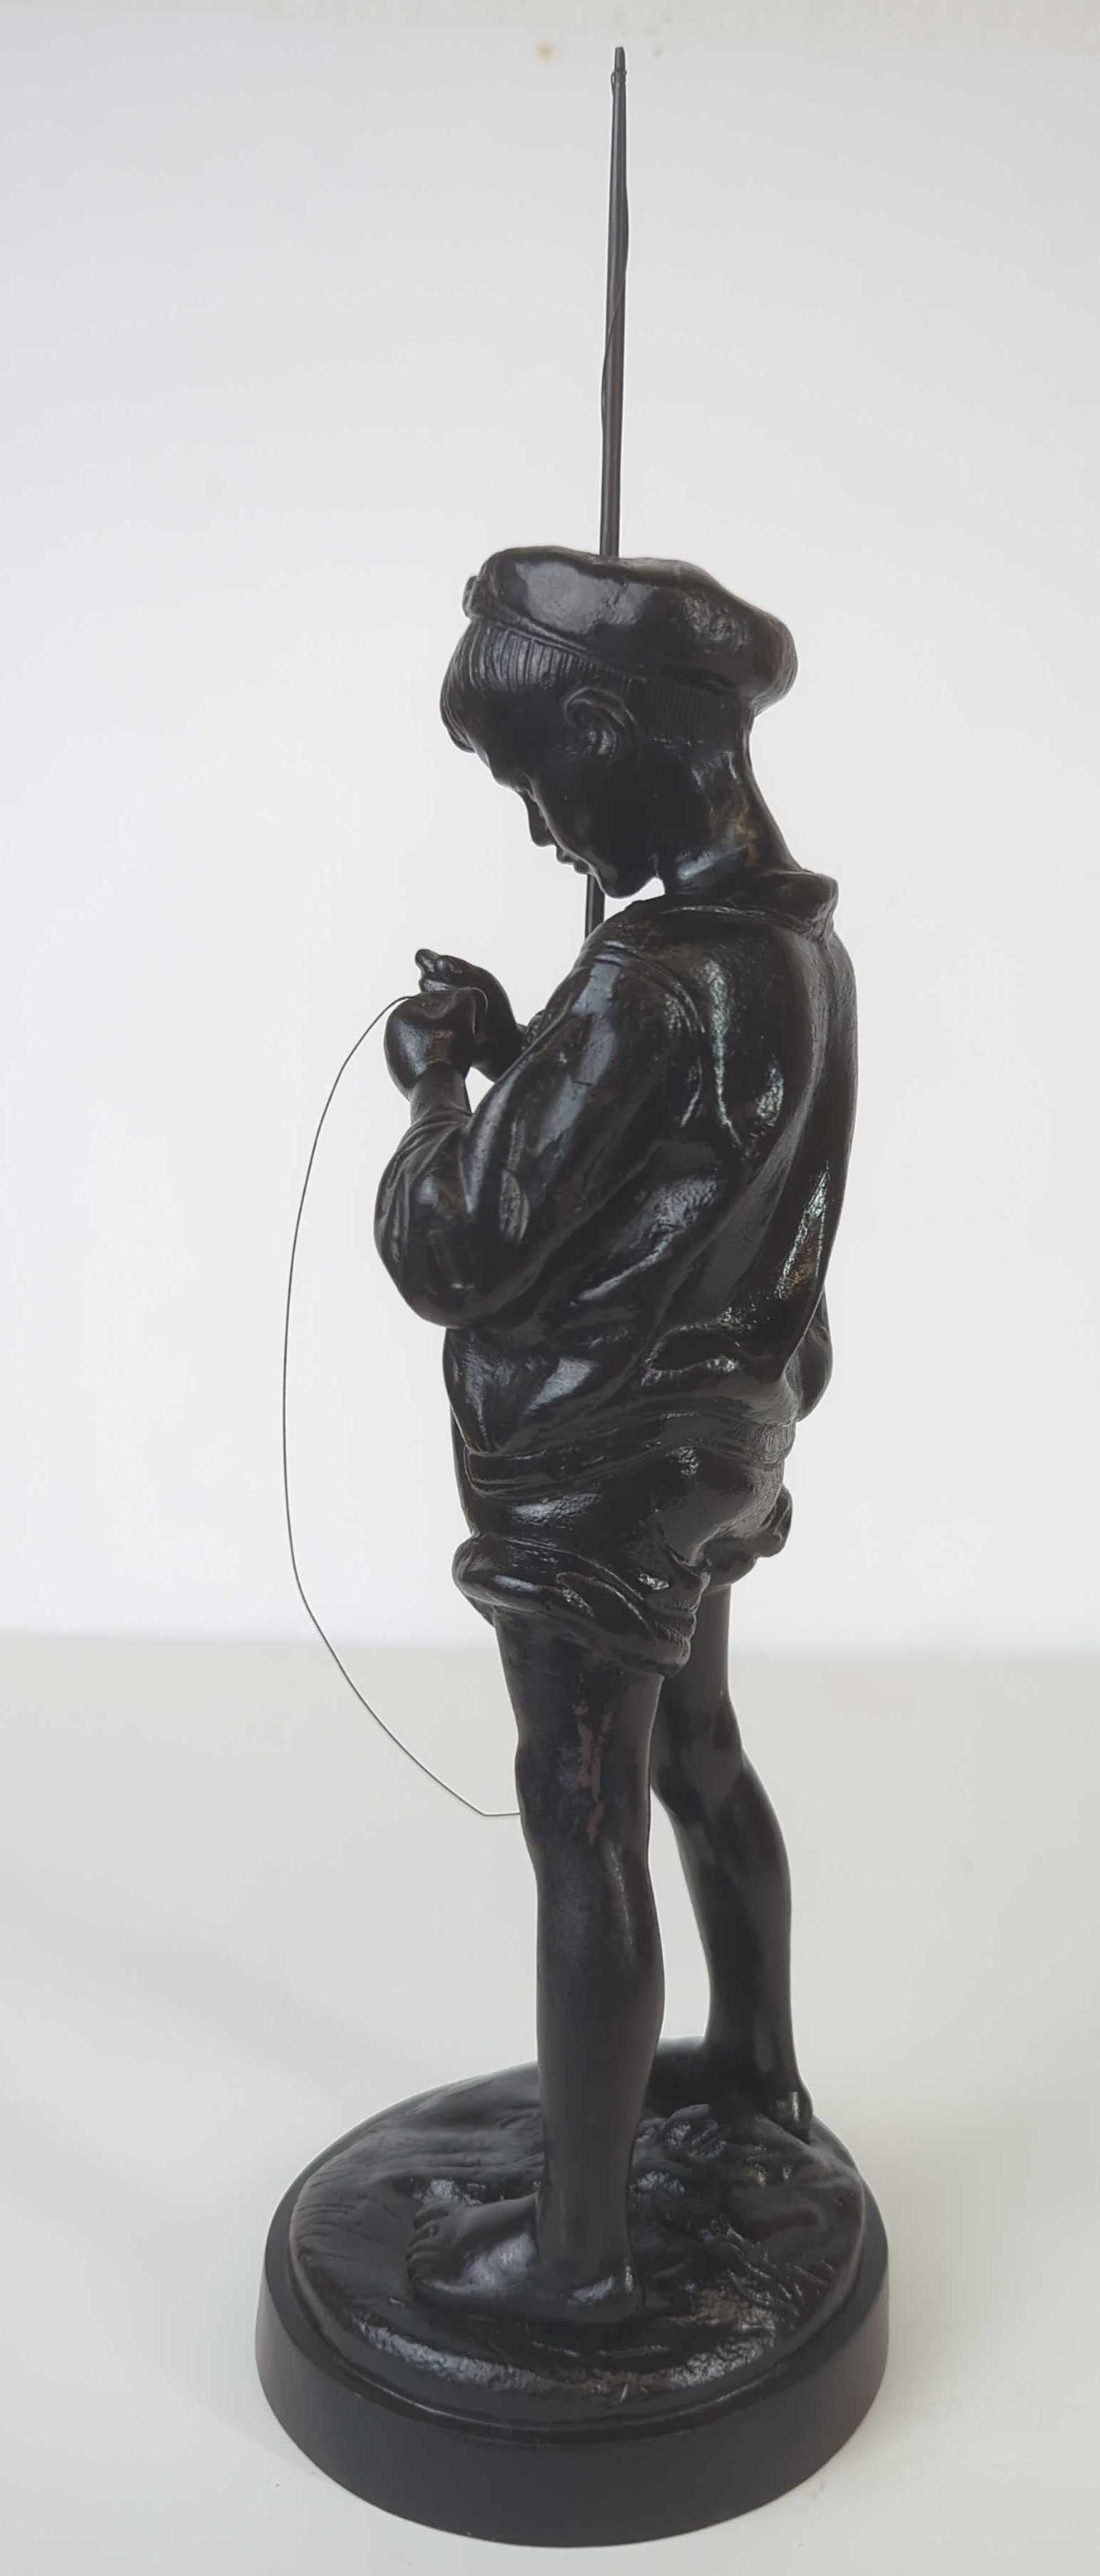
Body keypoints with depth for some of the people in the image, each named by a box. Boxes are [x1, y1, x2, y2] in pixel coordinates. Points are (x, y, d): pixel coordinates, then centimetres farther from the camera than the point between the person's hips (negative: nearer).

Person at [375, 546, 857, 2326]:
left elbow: (447, 1260, -24)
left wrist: (437, 1086, -11)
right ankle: (755, 2065, 49)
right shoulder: (798, 939, 1)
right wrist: (516, 1055, 9)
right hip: (715, 1438, 9)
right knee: (701, 1768, 26)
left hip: (599, 1481, -9)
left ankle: (578, 2249, 22)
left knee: (587, 1844, 4)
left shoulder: (651, 989, -29)